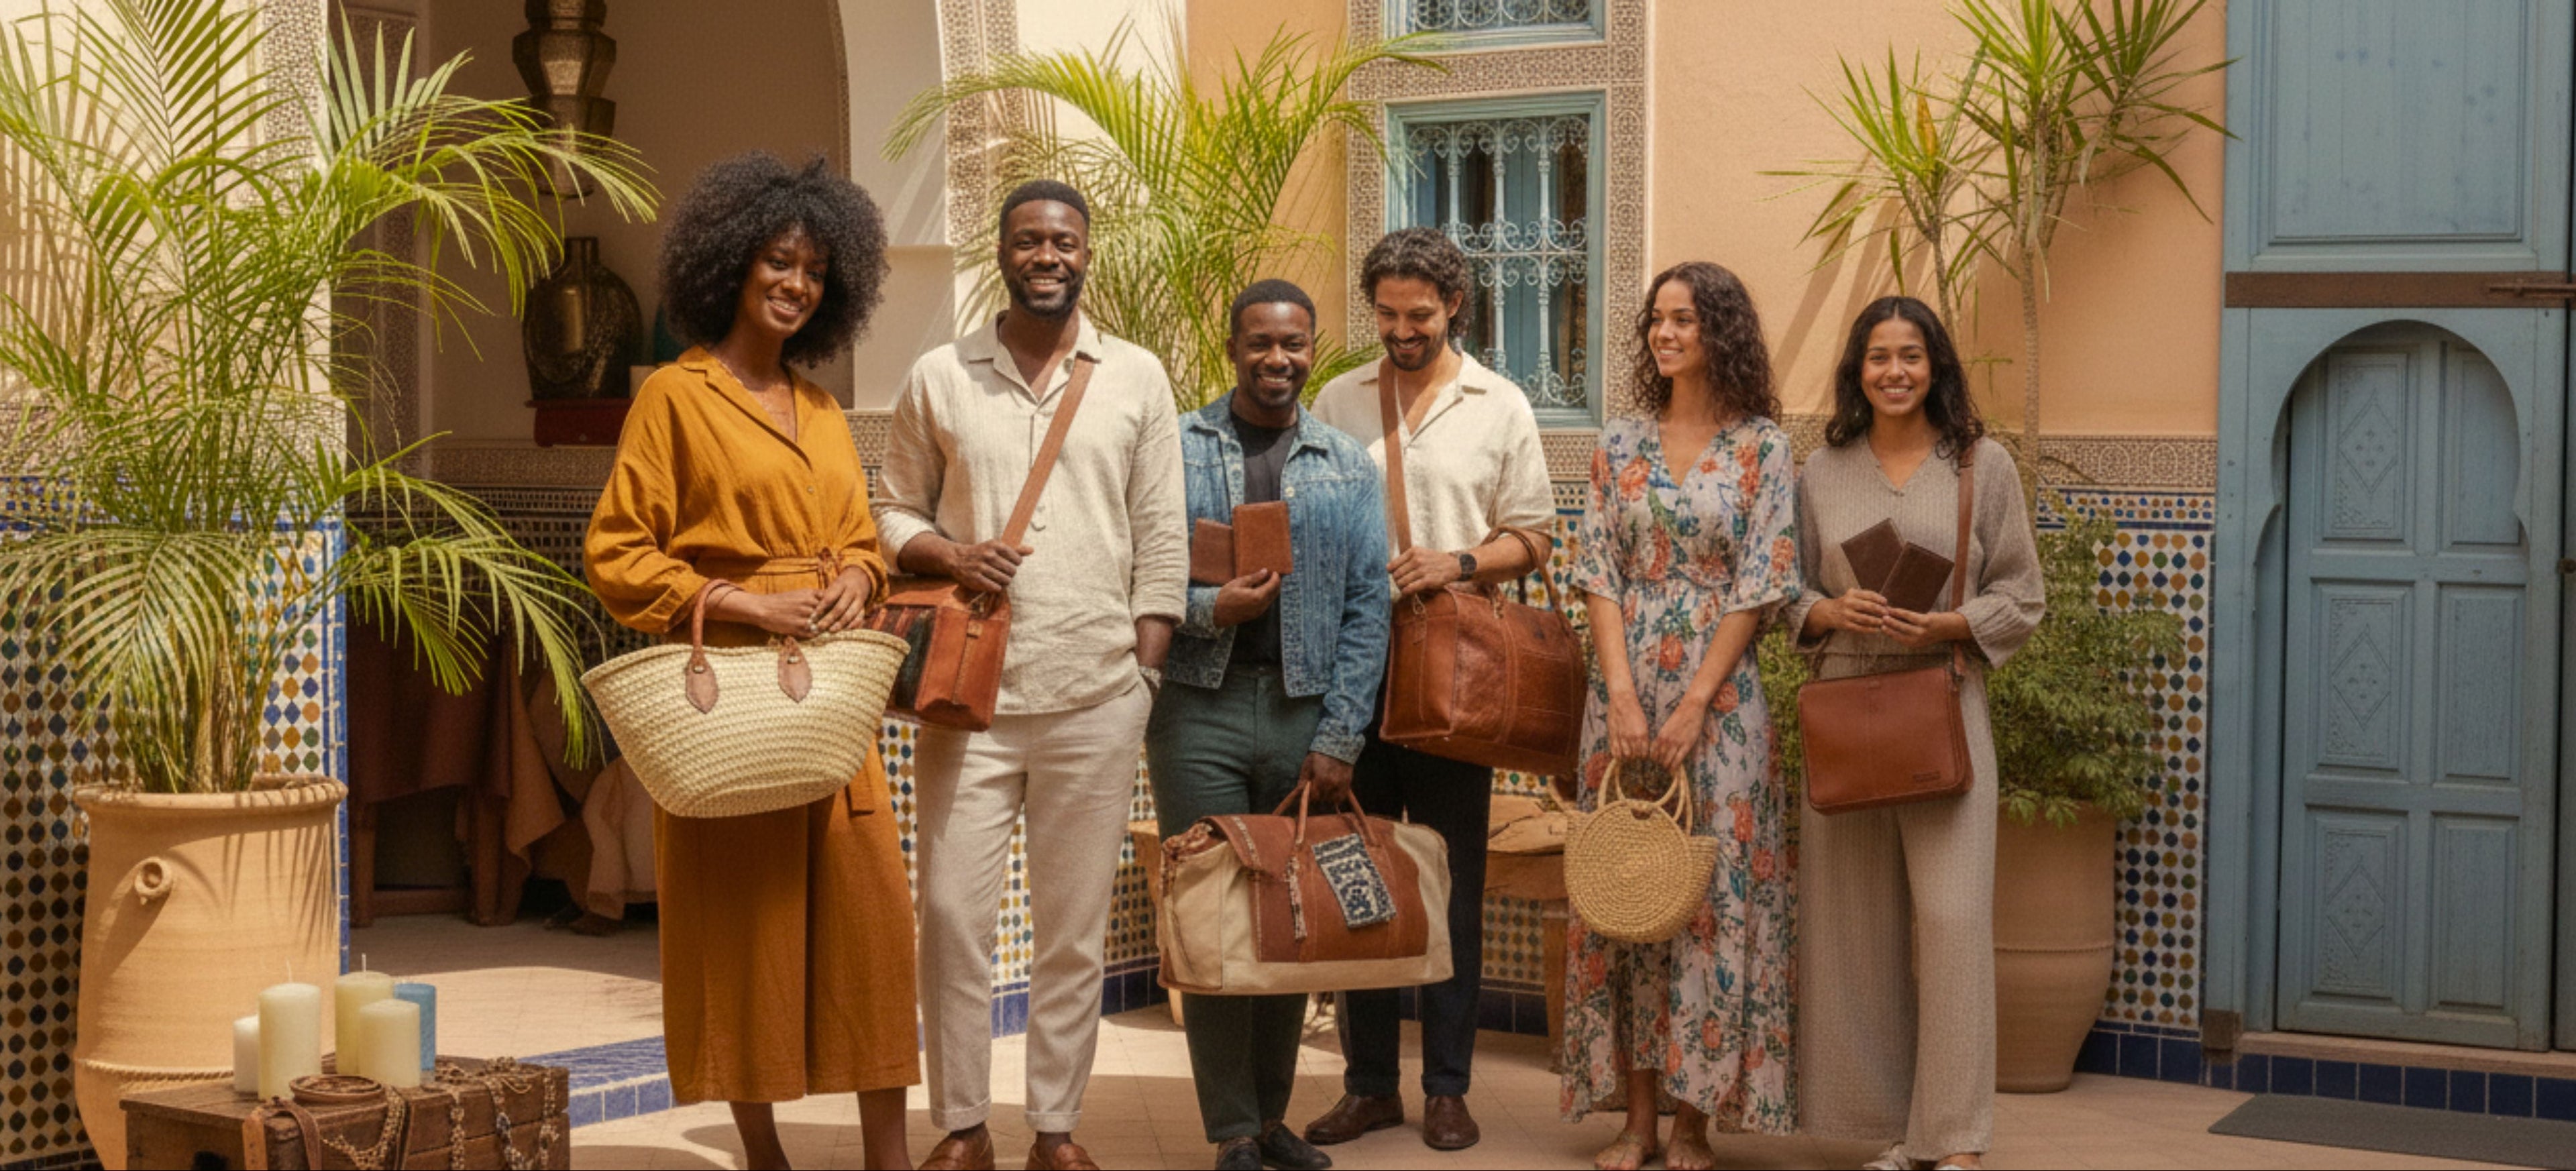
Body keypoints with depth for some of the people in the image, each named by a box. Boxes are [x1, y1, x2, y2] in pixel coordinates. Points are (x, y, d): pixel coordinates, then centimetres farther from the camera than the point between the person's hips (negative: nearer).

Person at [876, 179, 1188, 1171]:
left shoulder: (1137, 379, 7)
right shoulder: (940, 377, 7)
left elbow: (1161, 540, 6)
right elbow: (893, 510, 11)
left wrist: (1146, 669, 1)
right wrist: (945, 552, -10)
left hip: (1095, 698, 0)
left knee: (1075, 927, 5)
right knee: (953, 915, -2)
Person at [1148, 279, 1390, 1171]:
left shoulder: (1349, 468, 10)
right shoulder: (1175, 451, 5)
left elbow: (1366, 609, 6)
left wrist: (1339, 737, -2)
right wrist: (1207, 607, -16)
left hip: (1305, 712, 2)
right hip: (1201, 707, -2)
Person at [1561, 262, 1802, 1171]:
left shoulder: (1762, 448, -1)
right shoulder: (1620, 445, 8)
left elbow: (1760, 586, -6)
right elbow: (1599, 574, 3)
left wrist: (1695, 703, -11)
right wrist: (1622, 695, -8)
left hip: (1718, 692, -3)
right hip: (1624, 692, 3)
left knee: (1713, 890, -2)